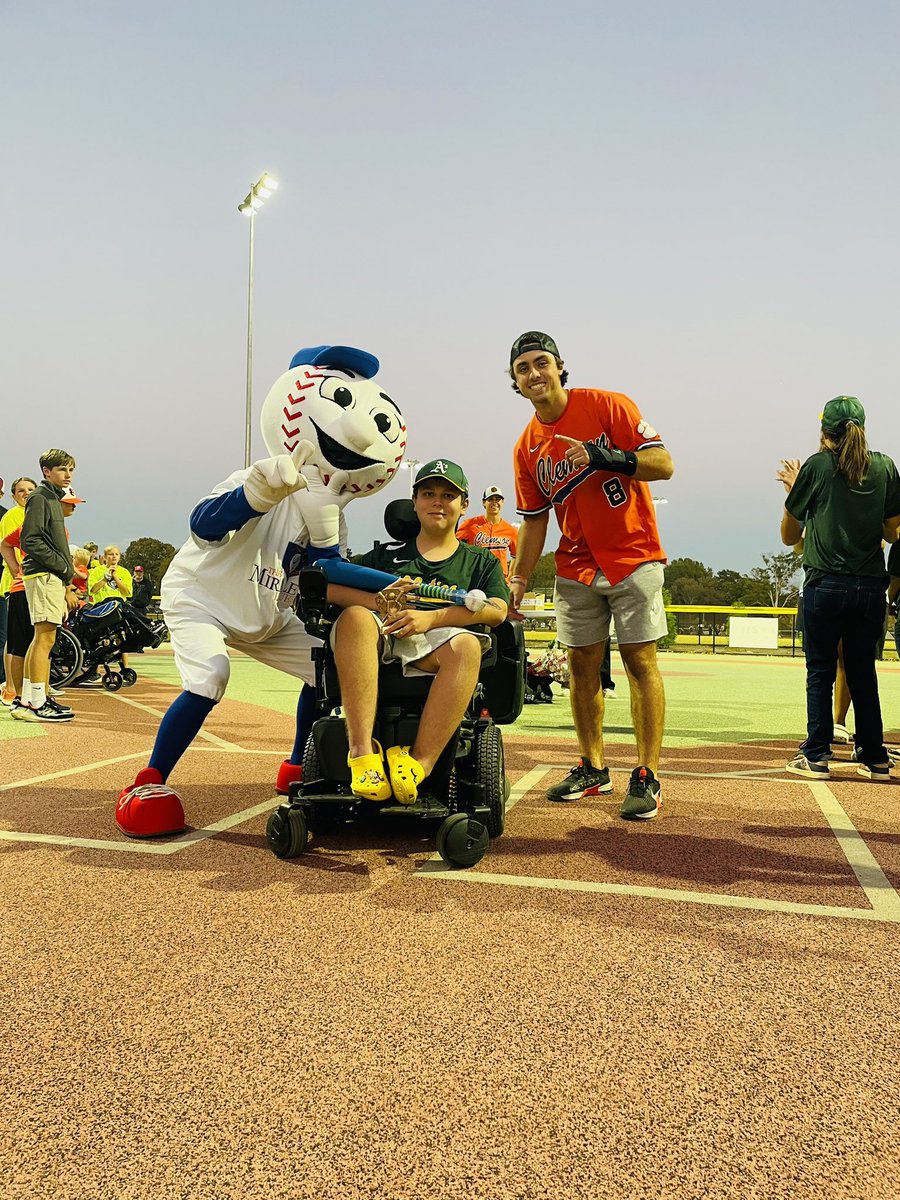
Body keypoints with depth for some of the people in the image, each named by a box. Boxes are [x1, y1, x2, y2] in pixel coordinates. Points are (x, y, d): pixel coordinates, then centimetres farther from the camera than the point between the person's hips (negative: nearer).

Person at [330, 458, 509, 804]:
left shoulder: (480, 561, 26)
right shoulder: (386, 554, 30)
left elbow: (497, 609, 5)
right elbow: (330, 587, 16)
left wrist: (432, 617, -11)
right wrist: (378, 601, -6)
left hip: (434, 648, -1)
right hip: (380, 638, 1)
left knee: (466, 644, -36)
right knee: (355, 616, -33)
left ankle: (418, 764, -43)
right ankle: (362, 751, -41)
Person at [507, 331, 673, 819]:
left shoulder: (606, 405, -7)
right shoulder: (526, 448, 6)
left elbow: (663, 464, -11)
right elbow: (533, 521, 11)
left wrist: (607, 458, -25)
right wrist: (516, 582, 6)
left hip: (633, 558, -4)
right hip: (576, 568, 5)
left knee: (640, 660, -5)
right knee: (582, 665, 8)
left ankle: (647, 776, 0)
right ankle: (592, 768, 20)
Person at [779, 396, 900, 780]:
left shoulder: (817, 466, -2)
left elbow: (789, 537, 5)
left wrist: (793, 487, 16)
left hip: (825, 584, -3)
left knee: (820, 672, 3)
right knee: (863, 672, 12)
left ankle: (816, 756, 4)